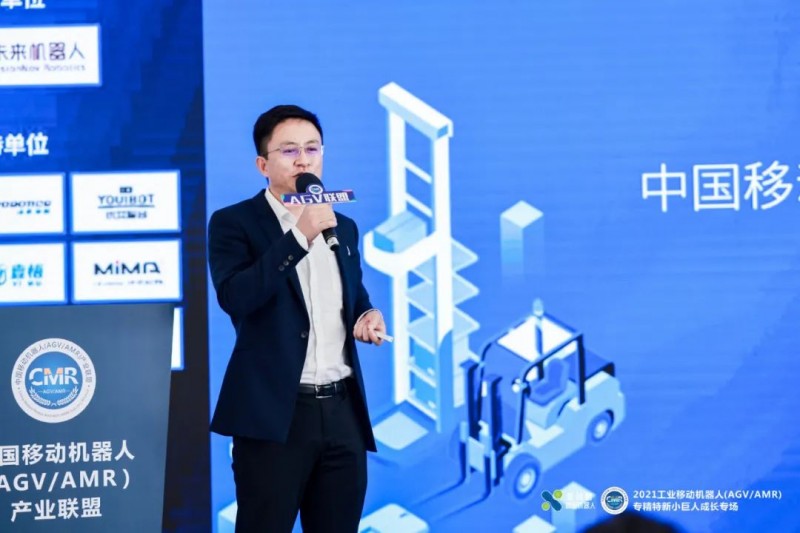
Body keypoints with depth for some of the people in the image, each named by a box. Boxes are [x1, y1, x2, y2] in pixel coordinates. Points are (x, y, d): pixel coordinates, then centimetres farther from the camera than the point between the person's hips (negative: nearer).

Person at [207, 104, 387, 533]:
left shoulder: (343, 227, 16)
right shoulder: (234, 223, -2)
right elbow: (234, 298, -19)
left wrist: (367, 316, 6)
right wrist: (300, 236, -21)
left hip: (342, 412, 6)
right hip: (275, 414, -5)